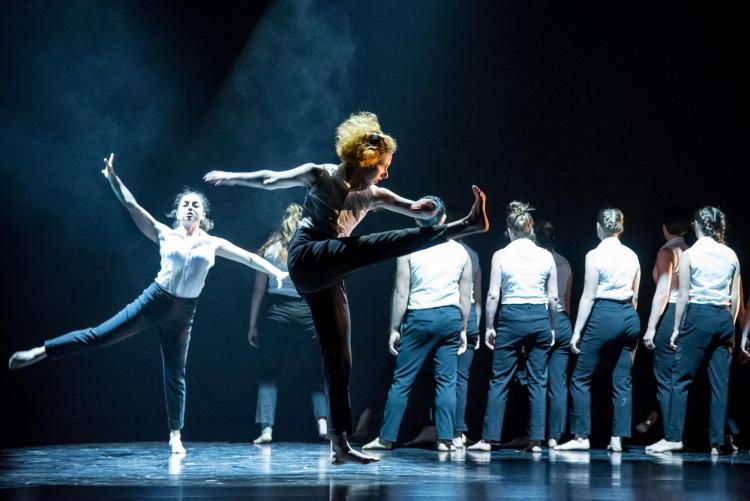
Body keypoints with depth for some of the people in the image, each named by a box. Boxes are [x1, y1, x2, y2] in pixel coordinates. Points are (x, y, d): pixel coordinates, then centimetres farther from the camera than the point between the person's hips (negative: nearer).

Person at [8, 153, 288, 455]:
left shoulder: (213, 244, 5)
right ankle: (39, 353, -3)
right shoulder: (165, 235, 2)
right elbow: (132, 207, -3)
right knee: (99, 335, -6)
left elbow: (247, 257, 6)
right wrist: (113, 178, -11)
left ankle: (175, 435, 13)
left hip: (183, 313, 1)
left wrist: (277, 272, 0)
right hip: (154, 301, -1)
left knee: (175, 374, 7)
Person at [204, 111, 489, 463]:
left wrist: (428, 208, -16)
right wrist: (231, 177, 21)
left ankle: (340, 445, 4)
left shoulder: (373, 196, 14)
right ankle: (464, 226, -30)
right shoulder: (319, 175, 2)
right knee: (380, 245, -25)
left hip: (327, 277, 7)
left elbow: (416, 209, 7)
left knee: (338, 358, 3)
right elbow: (270, 180, 13)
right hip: (308, 256, -7)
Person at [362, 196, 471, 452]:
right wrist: (463, 329, 15)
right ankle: (444, 439, 2)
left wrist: (394, 329, 0)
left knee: (402, 380, 3)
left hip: (419, 318, -2)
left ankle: (386, 437, 5)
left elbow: (401, 293, -5)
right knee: (446, 381, 5)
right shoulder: (459, 251, 5)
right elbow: (465, 296, 7)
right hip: (451, 317, 3)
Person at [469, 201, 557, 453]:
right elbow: (553, 297, 5)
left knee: (500, 380, 3)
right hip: (540, 318, 2)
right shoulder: (546, 256, 4)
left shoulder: (501, 255, -2)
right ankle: (536, 440, 4)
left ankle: (488, 438, 1)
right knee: (538, 380, 6)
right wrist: (551, 327, 15)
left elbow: (493, 295, -5)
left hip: (511, 317, -2)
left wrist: (489, 326, 3)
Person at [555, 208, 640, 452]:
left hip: (603, 316, -6)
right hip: (629, 317, 6)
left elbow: (588, 297, -8)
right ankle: (617, 438, 4)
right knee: (623, 380, 7)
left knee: (581, 377, 3)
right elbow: (635, 296, 14)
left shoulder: (595, 256, -7)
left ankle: (581, 436, 0)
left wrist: (577, 331, -5)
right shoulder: (632, 256, 9)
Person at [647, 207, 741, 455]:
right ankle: (718, 442, 6)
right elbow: (735, 297, 8)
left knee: (681, 378, 1)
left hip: (698, 316, -4)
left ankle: (673, 437, -2)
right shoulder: (731, 255, 7)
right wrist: (730, 324, 17)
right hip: (724, 318, 4)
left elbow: (683, 295, -5)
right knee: (720, 382, 5)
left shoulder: (690, 254, -5)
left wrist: (676, 328, 1)